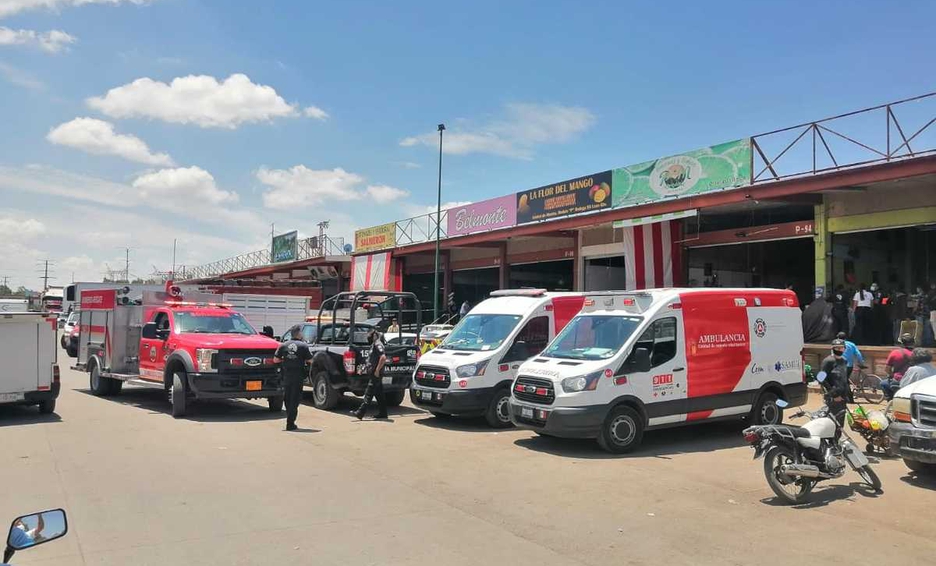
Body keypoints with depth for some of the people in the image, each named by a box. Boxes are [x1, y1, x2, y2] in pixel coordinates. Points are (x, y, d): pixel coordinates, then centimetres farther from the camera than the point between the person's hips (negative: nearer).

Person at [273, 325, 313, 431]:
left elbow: (275, 360, 3)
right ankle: (290, 423, -2)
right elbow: (310, 360, -5)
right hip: (298, 376, -3)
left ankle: (290, 419, 25)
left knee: (287, 398, 16)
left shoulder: (283, 345, 2)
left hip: (286, 375, 3)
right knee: (295, 399, 1)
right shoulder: (303, 346, -6)